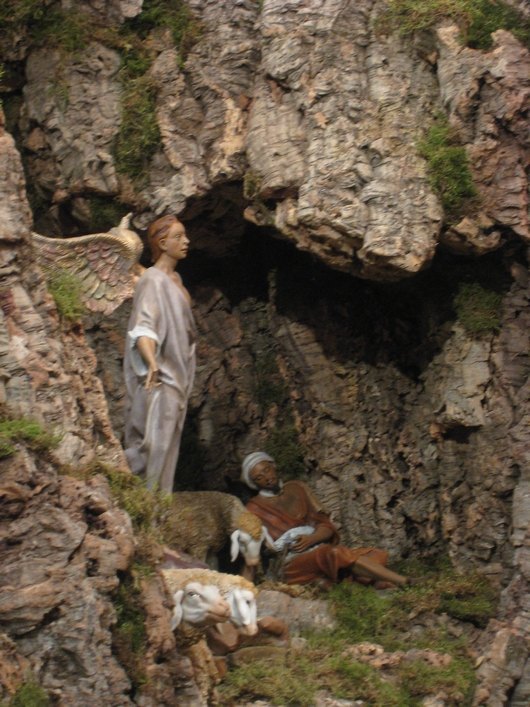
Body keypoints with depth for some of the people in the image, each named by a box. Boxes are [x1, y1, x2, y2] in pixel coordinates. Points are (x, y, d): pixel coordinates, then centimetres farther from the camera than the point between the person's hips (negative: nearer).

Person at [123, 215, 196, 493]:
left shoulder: (174, 278, 13)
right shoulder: (153, 281, -15)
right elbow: (143, 328, -27)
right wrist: (152, 363, -44)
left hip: (178, 373, 9)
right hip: (160, 376, -9)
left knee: (169, 442, 10)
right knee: (156, 441, -11)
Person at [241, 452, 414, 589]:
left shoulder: (296, 489, 18)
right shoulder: (255, 508, 9)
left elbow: (327, 526, 12)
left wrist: (311, 539, -8)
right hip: (295, 563, -6)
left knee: (377, 555, -14)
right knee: (335, 554, -35)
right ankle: (402, 582, -43)